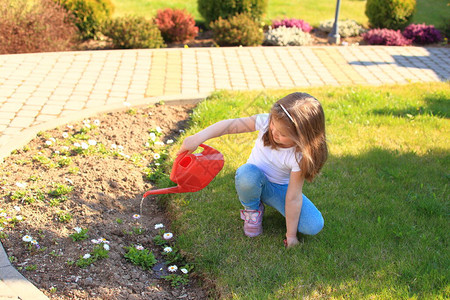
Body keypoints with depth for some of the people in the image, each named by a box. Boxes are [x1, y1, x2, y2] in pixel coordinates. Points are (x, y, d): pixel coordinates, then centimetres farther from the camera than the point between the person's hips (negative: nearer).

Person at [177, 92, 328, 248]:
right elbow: (230, 125, -26)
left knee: (314, 226, -20)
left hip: (279, 188, 0)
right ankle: (252, 209, -4)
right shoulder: (265, 121, -25)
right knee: (247, 173, -39)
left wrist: (291, 236, -20)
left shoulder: (300, 156, -29)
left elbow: (293, 197, -26)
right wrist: (198, 137, -40)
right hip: (254, 182, 0)